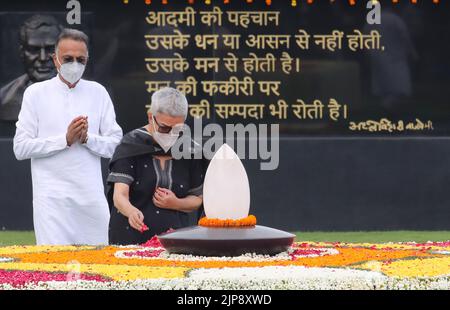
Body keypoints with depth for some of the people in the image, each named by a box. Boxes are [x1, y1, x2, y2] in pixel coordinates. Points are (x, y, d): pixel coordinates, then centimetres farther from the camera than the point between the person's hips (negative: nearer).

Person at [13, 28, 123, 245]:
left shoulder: (97, 93, 10)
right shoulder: (36, 93, 3)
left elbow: (116, 145, 8)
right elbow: (21, 148, -3)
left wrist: (87, 138, -10)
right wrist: (65, 139, -10)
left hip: (92, 196, 3)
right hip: (52, 197, -3)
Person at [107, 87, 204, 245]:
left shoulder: (190, 150, 5)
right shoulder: (131, 145, -5)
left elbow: (197, 199, 14)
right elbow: (119, 195, -15)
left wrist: (176, 204, -8)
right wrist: (131, 211, -37)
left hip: (174, 237, 3)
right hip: (131, 237, -3)